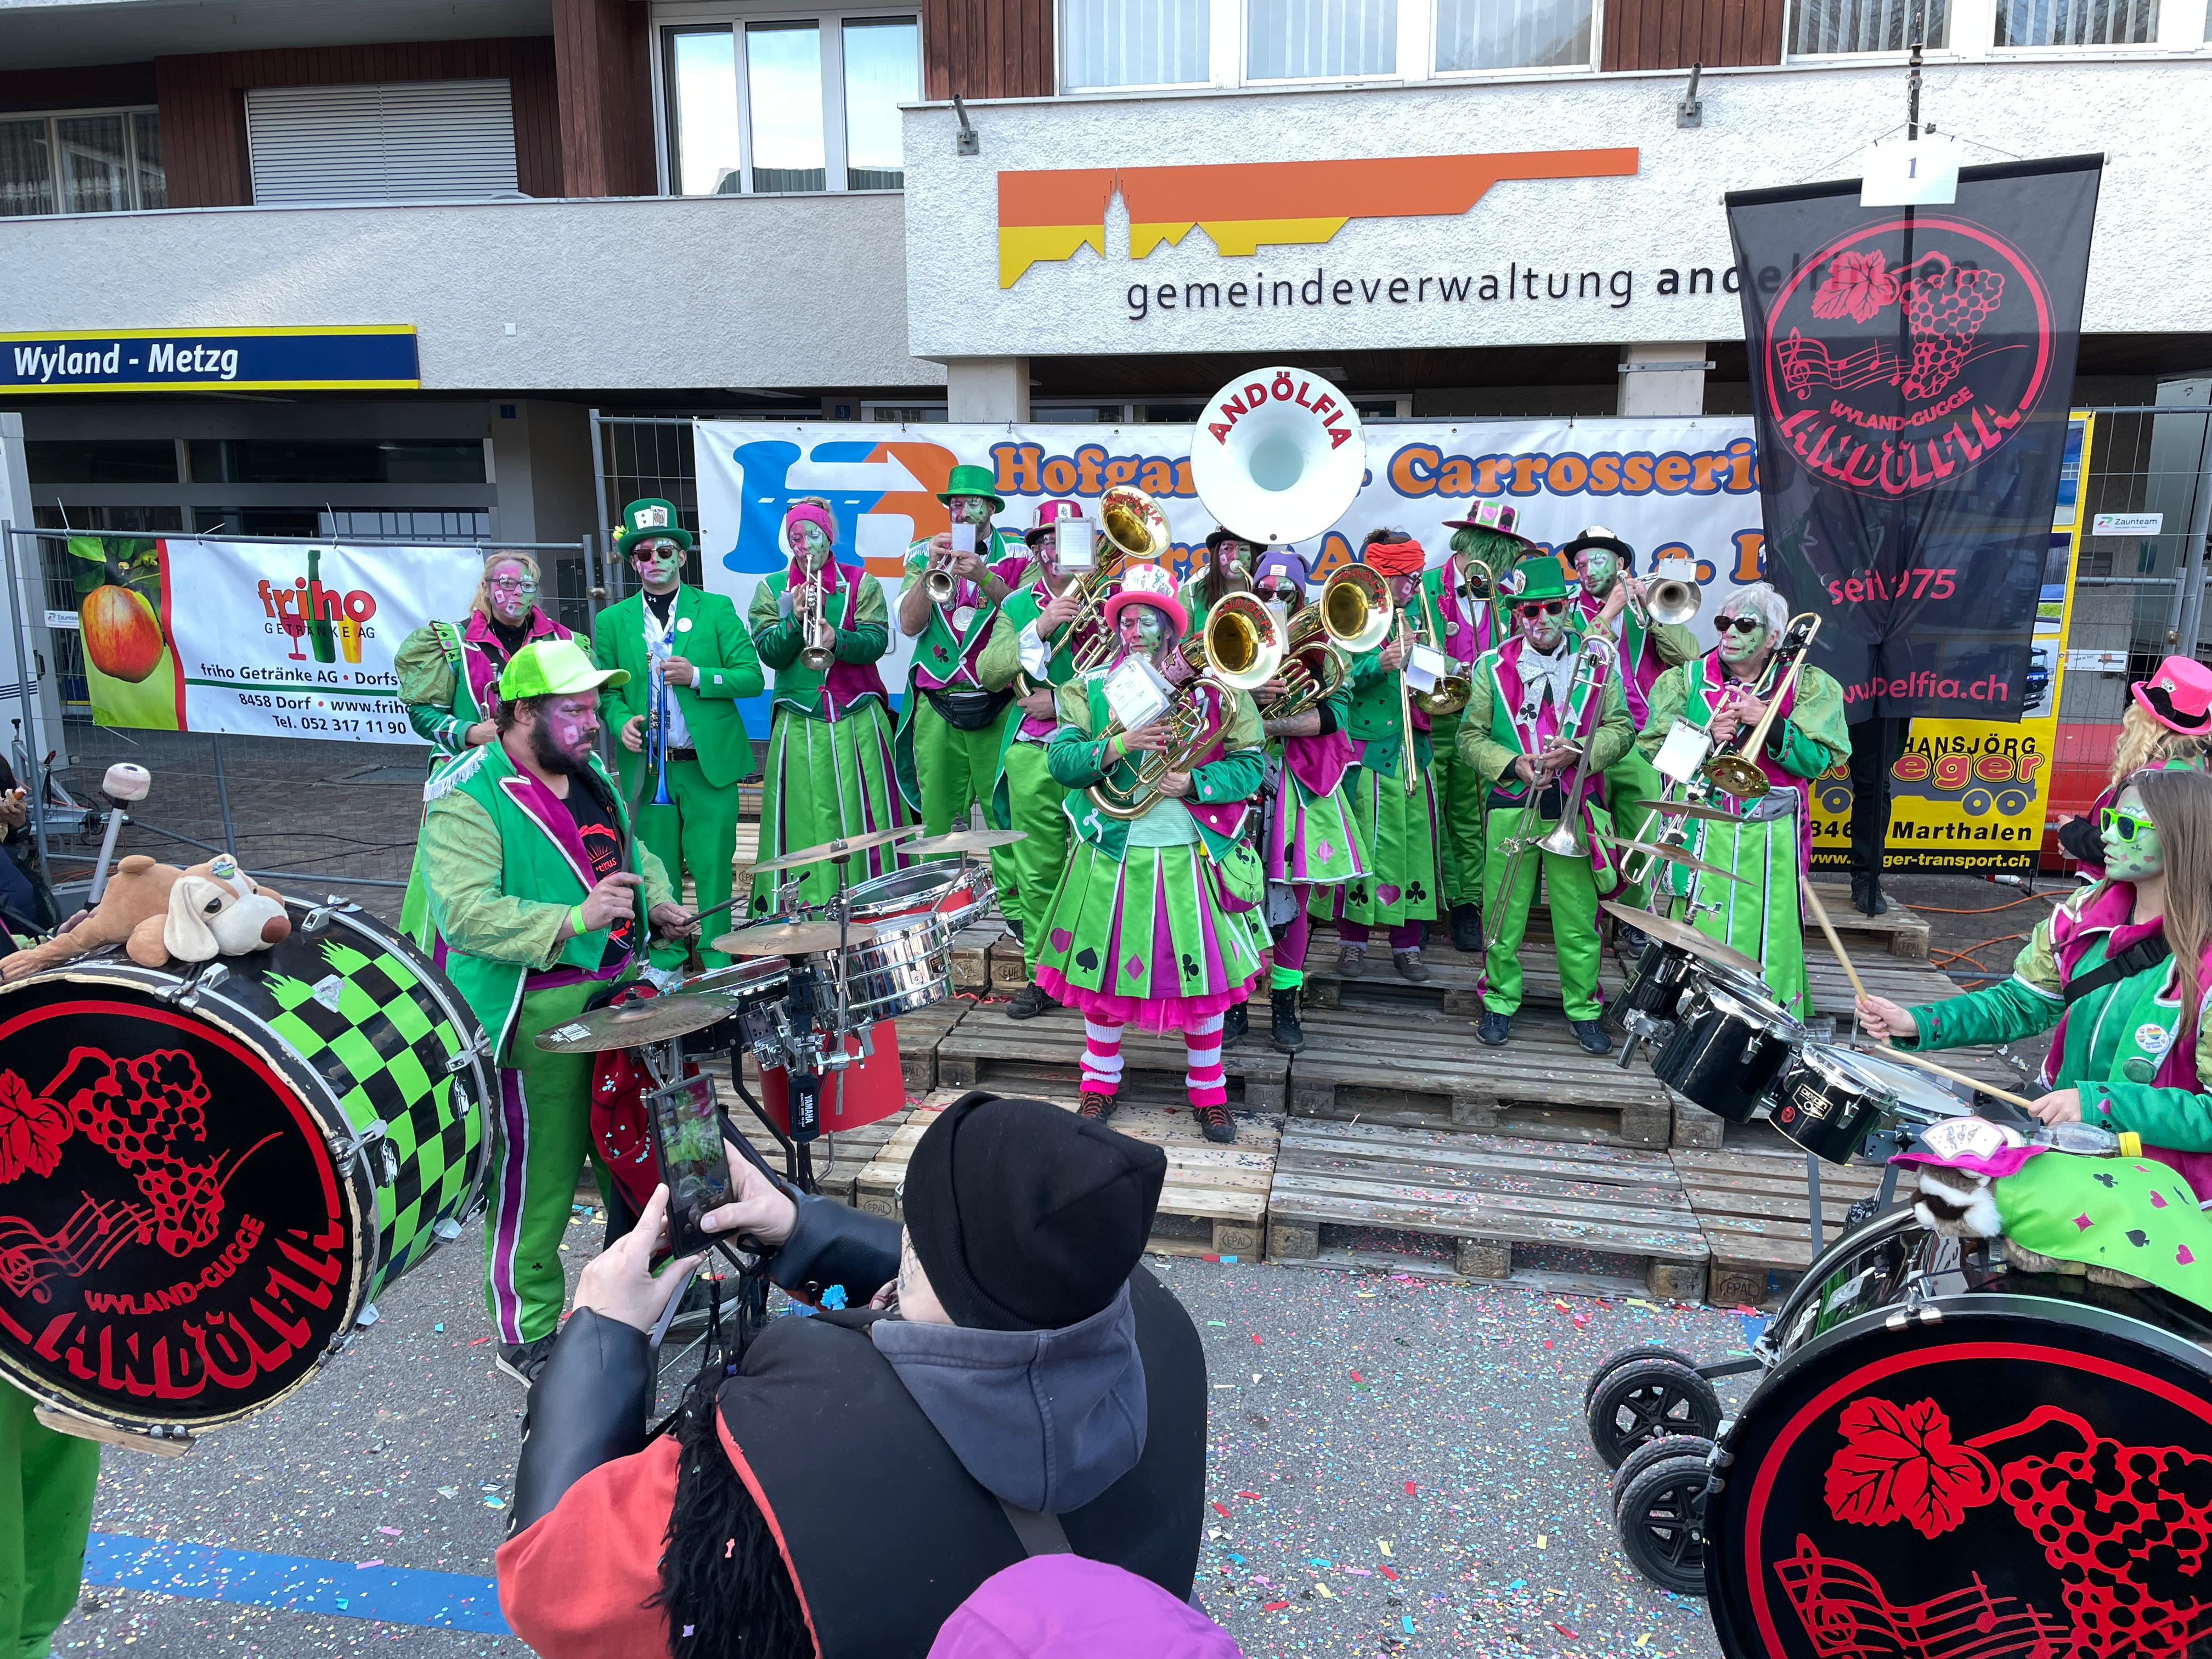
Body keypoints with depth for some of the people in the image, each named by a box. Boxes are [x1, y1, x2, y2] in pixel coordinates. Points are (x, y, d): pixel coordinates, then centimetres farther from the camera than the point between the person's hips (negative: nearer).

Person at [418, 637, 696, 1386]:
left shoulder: (590, 773, 11)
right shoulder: (467, 800, -16)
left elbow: (632, 849, 26)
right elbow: (466, 913, -26)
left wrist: (659, 903, 8)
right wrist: (573, 920, -34)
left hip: (619, 990, 8)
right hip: (536, 1013, -8)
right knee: (535, 1176, 1)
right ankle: (526, 1336, 18)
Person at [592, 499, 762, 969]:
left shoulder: (717, 610, 4)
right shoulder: (612, 622, 9)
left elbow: (752, 678, -1)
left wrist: (697, 676, -15)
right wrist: (621, 720, -10)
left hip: (710, 763, -1)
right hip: (647, 767, 2)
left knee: (713, 864, 1)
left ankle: (717, 949, 13)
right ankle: (665, 945, 20)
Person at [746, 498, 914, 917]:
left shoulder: (861, 585, 6)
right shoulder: (771, 588, 9)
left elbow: (877, 642, -7)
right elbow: (768, 653, -1)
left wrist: (837, 640, -25)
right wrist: (795, 619, -17)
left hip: (859, 722, 0)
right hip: (799, 726, 1)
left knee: (865, 815, 0)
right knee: (805, 818, 0)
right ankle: (804, 909, 6)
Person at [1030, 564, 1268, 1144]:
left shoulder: (1213, 691, 2)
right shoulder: (1090, 689, 5)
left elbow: (1249, 767, -3)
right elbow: (1060, 760, -7)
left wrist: (1192, 783, -18)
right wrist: (1118, 746, -21)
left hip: (1191, 855, 0)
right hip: (1113, 855, 1)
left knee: (1203, 975, 5)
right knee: (1104, 971, 8)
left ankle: (1208, 1092, 22)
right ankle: (1101, 1083, 27)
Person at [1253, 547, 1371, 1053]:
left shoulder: (1323, 646, 6)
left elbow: (1334, 713, -8)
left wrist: (1271, 723, -19)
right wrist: (1251, 698, -19)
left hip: (1302, 780, 0)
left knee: (1294, 897, 3)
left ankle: (1285, 1002, 15)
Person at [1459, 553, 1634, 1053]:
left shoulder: (1597, 663, 5)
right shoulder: (1493, 667, 4)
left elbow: (1620, 728, 4)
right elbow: (1471, 737, 4)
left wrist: (1576, 752, -14)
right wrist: (1513, 764, -13)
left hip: (1575, 809, 0)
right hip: (1512, 808, 0)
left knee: (1579, 918, 5)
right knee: (1505, 914, 6)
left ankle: (1583, 1010, 20)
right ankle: (1500, 1003, 22)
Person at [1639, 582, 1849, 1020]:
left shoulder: (1807, 686, 8)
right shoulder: (1687, 680, 9)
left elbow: (1818, 760, -2)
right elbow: (1655, 747, 3)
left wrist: (1771, 722, -14)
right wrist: (1706, 738, -13)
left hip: (1773, 839, 0)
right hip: (1703, 835, 0)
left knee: (1772, 937, -1)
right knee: (1700, 935, -2)